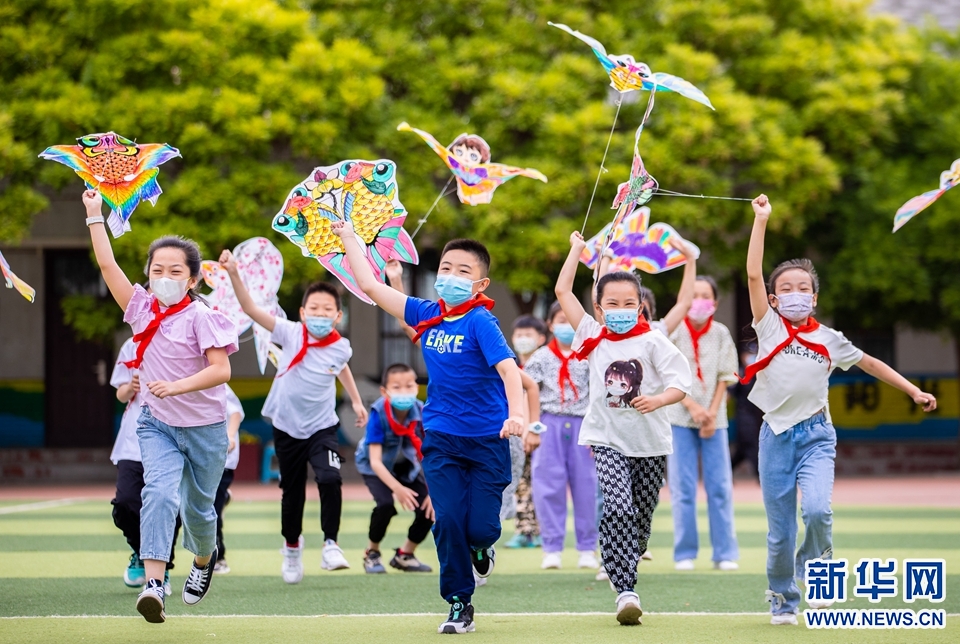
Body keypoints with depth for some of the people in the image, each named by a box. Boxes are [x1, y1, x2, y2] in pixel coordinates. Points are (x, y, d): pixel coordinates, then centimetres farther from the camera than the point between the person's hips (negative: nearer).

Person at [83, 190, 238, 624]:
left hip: (204, 428, -2)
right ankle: (153, 584, -32)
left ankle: (204, 559, 45)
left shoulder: (201, 317, -13)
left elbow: (221, 369, -22)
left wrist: (176, 387, -33)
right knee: (159, 494, -20)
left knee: (198, 508, 12)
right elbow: (107, 265, 2)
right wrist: (95, 215, 2)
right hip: (157, 425, 2)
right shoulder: (142, 310, 1)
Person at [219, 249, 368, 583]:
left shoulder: (341, 347, -9)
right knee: (292, 492, 12)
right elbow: (250, 309, -22)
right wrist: (233, 274, -35)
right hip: (287, 427, 0)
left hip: (323, 427, 0)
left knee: (330, 480, -23)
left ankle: (331, 545, -9)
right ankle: (292, 547, 36)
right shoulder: (291, 334, -14)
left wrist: (356, 401, 23)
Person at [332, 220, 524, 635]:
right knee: (448, 520, -4)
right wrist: (349, 239, 14)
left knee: (480, 528, -6)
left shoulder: (480, 321, -14)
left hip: (486, 440, -4)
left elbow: (508, 368, -26)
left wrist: (516, 414, -42)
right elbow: (371, 287, 9)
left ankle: (480, 546, 31)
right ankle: (459, 605, 8)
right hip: (441, 439, 4)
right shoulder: (426, 315, 2)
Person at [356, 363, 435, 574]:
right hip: (375, 467, -4)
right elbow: (375, 461, -33)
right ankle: (372, 553, -1)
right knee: (386, 505, -28)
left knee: (429, 508, -13)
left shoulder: (421, 413, -25)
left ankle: (405, 555, 12)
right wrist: (397, 488, -45)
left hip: (406, 466, 4)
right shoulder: (379, 414, -33)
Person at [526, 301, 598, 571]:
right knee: (549, 487, -1)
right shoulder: (541, 357, 4)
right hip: (550, 424, 0)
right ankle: (552, 549, 4)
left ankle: (587, 549, 10)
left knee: (585, 487, 2)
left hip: (581, 426, 0)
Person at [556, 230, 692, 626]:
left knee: (641, 517, 7)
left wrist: (658, 400, -29)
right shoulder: (592, 337, 4)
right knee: (618, 508, -20)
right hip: (609, 440, -1)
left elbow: (680, 383, -10)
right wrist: (577, 249, 13)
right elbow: (562, 291, 7)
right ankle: (626, 591, -24)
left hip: (651, 442, 1)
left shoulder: (653, 342, -3)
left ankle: (622, 569, 29)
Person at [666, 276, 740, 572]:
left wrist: (712, 413, -8)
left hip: (714, 418, 1)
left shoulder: (721, 334, 3)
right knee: (683, 488, -1)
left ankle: (725, 553, 5)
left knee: (720, 487, 0)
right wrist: (693, 408, -12)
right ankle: (685, 554, 5)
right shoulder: (673, 333, -1)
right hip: (679, 417, -1)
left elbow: (724, 378, 3)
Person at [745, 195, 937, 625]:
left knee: (816, 509, -24)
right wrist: (761, 220, -7)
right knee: (779, 529, 3)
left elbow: (868, 363, 20)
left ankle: (817, 566, 6)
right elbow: (753, 274, -7)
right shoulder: (769, 328, 2)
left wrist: (913, 391, 20)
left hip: (816, 435, 0)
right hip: (776, 435, 0)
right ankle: (782, 600, 23)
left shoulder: (828, 339, 7)